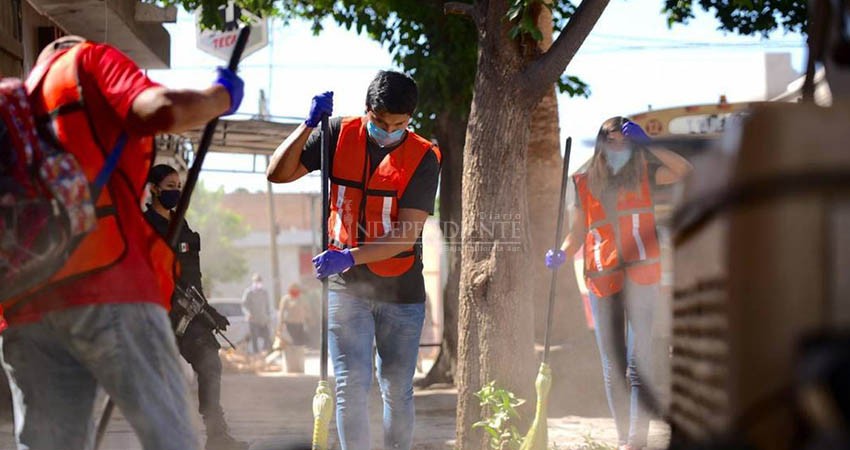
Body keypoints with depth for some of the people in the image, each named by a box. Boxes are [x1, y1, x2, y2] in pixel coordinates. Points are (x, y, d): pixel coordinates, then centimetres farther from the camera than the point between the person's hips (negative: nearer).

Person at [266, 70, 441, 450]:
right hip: (346, 286, 1)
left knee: (398, 391, 8)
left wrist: (350, 256, -31)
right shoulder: (341, 135, -3)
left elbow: (407, 235, -19)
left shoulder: (423, 158, -11)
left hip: (401, 290, -1)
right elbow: (278, 174, -2)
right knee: (351, 387, -9)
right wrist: (309, 124, -15)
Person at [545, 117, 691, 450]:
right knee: (612, 364, 6)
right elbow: (577, 234, 9)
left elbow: (683, 170, -8)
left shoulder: (644, 174, 6)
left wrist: (647, 146, -12)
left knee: (639, 360, -10)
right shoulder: (583, 184, 9)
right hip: (601, 280, 3)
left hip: (640, 275, -2)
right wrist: (561, 255, -10)